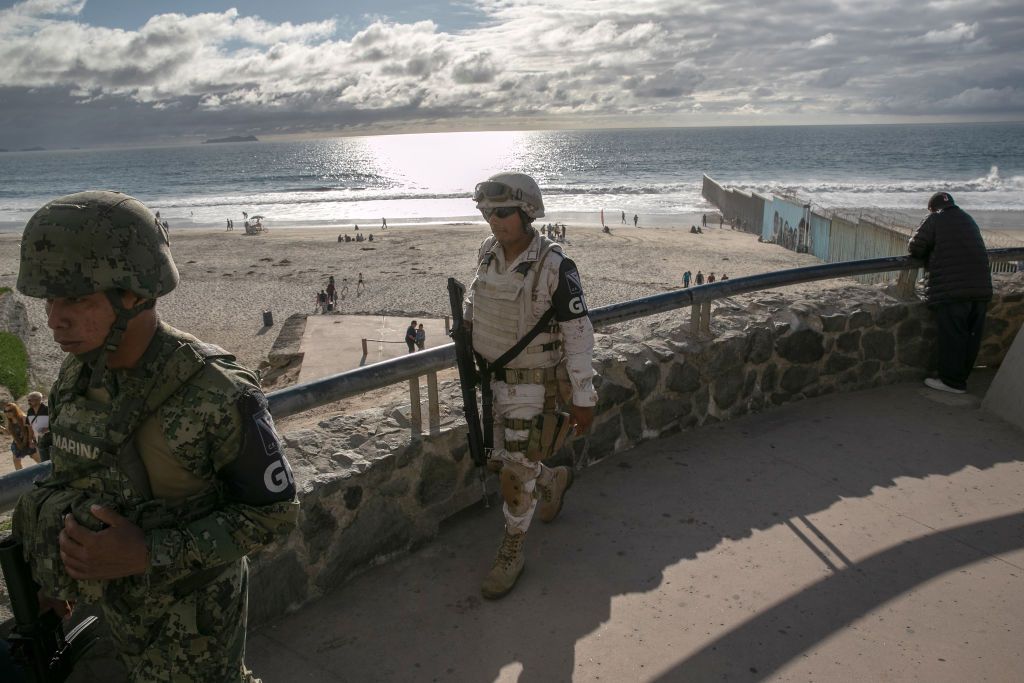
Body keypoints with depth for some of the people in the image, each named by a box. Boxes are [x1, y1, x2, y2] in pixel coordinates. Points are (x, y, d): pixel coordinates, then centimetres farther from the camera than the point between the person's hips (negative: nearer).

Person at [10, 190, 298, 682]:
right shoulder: (78, 375, -11)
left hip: (193, 611, -6)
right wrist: (53, 573, 14)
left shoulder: (221, 396, -32)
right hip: (122, 604, 6)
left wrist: (148, 555, -29)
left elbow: (275, 513, -23)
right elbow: (73, 474, 6)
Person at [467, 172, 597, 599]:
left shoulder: (555, 267, -22)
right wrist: (469, 320, 3)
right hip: (493, 377, 7)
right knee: (501, 460, 20)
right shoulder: (488, 254, -3)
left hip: (534, 385, -6)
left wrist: (583, 399, -14)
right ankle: (554, 480, 51)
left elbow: (579, 334, -17)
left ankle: (510, 556, 24)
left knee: (515, 476, 1)